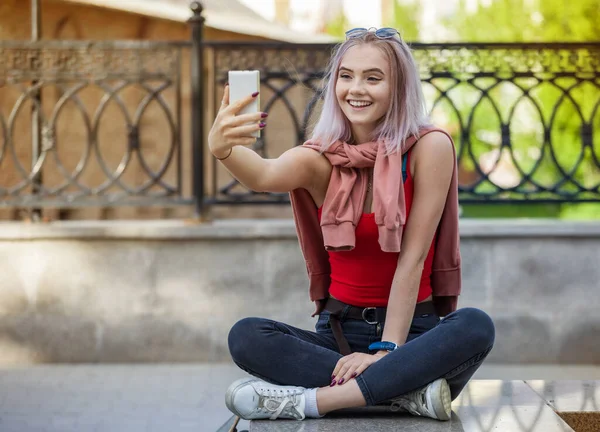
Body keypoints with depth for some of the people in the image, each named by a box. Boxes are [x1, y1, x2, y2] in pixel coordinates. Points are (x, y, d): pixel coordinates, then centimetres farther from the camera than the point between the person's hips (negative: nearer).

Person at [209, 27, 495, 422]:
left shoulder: (429, 148, -9)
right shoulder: (321, 159, -4)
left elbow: (413, 257, -12)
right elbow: (265, 175, -28)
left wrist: (387, 350, -19)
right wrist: (223, 148, -51)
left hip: (411, 329, -2)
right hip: (340, 330, 2)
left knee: (476, 327, -33)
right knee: (246, 337, -23)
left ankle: (309, 400, -32)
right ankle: (408, 392, -29)